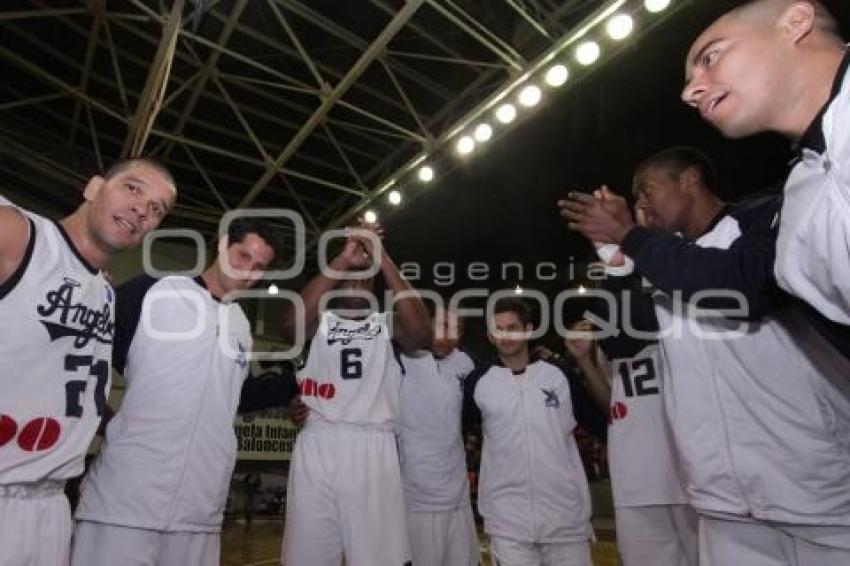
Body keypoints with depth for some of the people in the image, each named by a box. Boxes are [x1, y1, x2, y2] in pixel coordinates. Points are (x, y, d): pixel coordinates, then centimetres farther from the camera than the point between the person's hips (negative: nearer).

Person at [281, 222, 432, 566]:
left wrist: (382, 259, -13)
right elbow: (293, 323, -14)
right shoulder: (319, 320, 10)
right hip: (318, 445, 1)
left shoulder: (387, 324, 10)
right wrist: (343, 258, -14)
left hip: (373, 447, 0)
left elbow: (422, 334, -12)